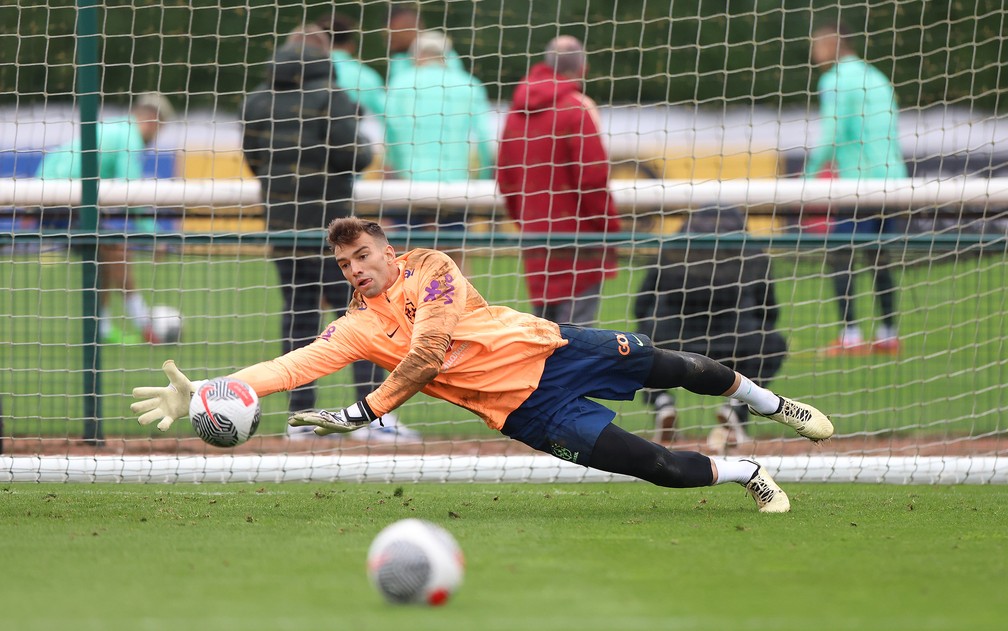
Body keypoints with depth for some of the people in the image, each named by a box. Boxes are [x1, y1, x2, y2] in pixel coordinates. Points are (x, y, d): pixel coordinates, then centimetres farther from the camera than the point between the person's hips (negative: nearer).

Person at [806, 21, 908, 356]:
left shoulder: (835, 81, -6)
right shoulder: (877, 78, 18)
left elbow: (831, 135, -14)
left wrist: (809, 174, -7)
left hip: (858, 179, -8)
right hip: (891, 177, 8)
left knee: (840, 256, -5)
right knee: (881, 258, 12)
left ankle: (850, 335, -13)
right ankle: (888, 335, 11)